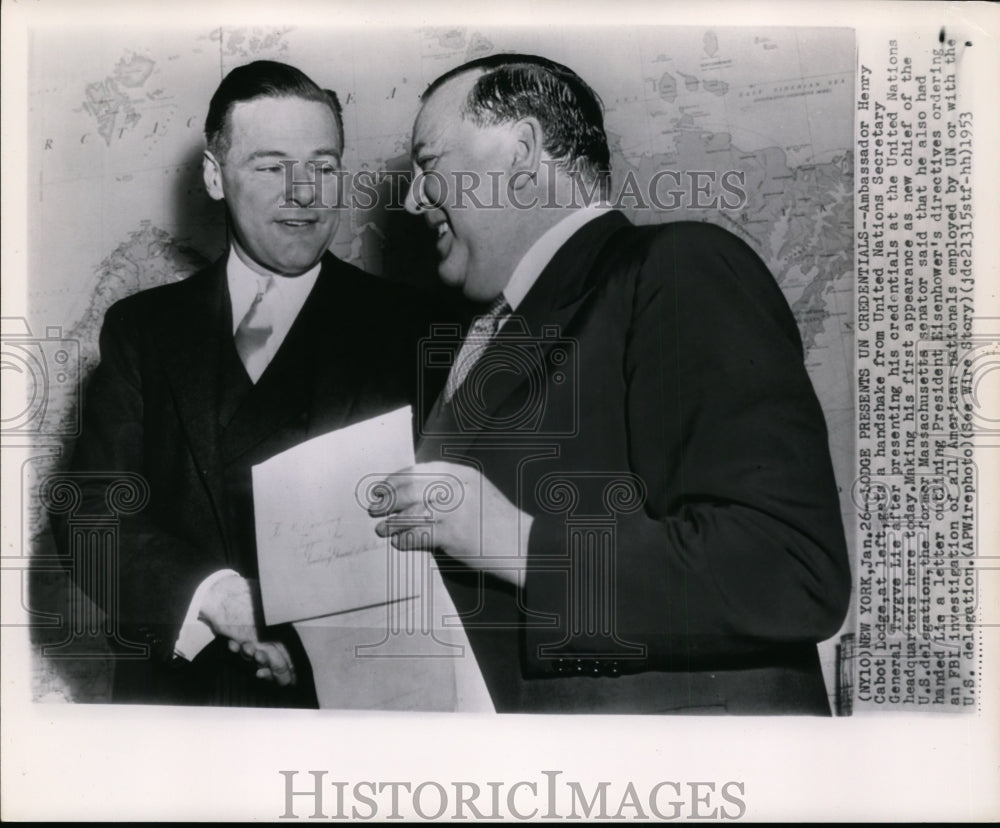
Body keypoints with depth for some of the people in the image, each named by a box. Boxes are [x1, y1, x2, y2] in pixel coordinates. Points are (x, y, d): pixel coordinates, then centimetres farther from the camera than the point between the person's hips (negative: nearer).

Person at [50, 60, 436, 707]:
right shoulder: (143, 327, 11)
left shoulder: (404, 328, 3)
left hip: (346, 694, -2)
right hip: (173, 688, 2)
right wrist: (207, 595, -14)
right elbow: (89, 508, 2)